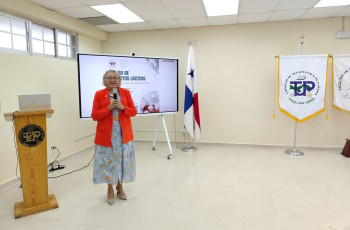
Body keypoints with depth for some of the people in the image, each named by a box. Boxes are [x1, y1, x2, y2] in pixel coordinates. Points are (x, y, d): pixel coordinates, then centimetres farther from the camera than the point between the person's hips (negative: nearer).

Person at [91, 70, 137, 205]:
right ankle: (110, 190, 24)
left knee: (123, 160, 7)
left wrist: (123, 107, -12)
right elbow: (94, 115, -3)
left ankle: (119, 187, 28)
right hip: (106, 135, -1)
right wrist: (108, 108, -16)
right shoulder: (99, 94, 0)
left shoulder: (126, 92, 5)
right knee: (108, 161, 4)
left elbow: (133, 112, 6)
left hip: (123, 134, 2)